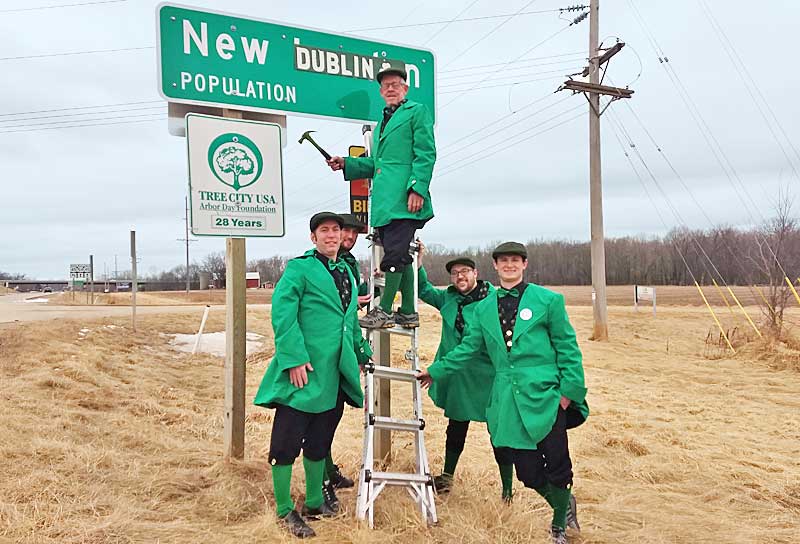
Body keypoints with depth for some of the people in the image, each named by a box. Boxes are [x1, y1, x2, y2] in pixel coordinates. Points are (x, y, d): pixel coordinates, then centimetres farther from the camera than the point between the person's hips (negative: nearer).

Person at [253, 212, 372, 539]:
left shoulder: (346, 272, 16)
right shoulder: (299, 268, -7)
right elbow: (282, 313, -17)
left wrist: (363, 353, 19)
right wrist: (294, 358, -23)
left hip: (334, 376, 7)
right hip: (302, 372, -7)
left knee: (320, 441, 17)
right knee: (287, 441, 1)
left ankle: (314, 502, 32)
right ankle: (285, 511, 16)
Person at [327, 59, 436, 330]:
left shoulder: (417, 111, 4)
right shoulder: (383, 122, 27)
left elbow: (426, 154, -7)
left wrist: (418, 188, -17)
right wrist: (346, 164, 16)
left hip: (404, 201, -8)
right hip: (385, 203, 8)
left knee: (394, 254, -10)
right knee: (400, 256, 10)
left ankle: (384, 311, -4)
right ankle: (408, 312, 16)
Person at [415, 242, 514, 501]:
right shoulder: (448, 298, 7)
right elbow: (424, 290, 21)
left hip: (488, 379, -5)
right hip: (456, 379, 5)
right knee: (456, 427, 21)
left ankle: (507, 491, 18)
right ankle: (447, 477, 38)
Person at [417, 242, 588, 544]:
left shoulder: (548, 300, 1)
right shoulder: (484, 308, 12)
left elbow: (567, 348, 2)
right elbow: (468, 349, 18)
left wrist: (569, 391, -4)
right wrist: (435, 372, 17)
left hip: (546, 397, -3)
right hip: (508, 403, 3)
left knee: (558, 466, 0)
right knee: (528, 471, 3)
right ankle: (564, 505, 35)